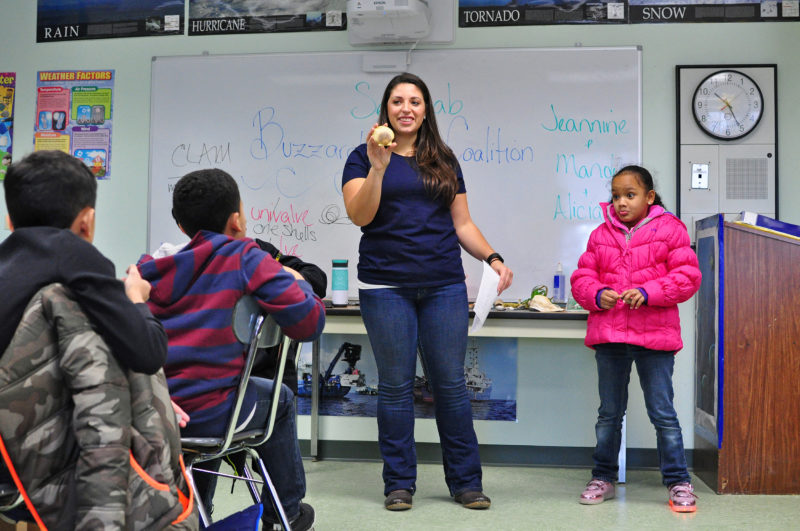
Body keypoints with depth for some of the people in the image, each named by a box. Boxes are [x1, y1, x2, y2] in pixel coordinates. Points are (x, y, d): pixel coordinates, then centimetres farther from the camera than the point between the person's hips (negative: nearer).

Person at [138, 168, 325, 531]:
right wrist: (296, 282, 8)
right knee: (279, 398, 25)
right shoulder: (245, 259, -6)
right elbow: (308, 323, -10)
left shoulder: (152, 266, 7)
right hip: (204, 415, -5)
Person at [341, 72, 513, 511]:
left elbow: (462, 223, 15)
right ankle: (399, 483, 16)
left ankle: (465, 481, 17)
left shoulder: (444, 160, 15)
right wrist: (378, 166, -19)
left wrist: (492, 257, 1)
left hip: (444, 285, 2)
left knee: (450, 382, 5)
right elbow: (360, 215, -9)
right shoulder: (364, 157, 6)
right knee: (396, 384, 3)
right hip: (386, 286, -2)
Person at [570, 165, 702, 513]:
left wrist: (647, 292, -17)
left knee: (663, 413, 4)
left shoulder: (670, 229, 1)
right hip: (609, 336, 3)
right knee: (609, 413, 14)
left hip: (654, 337, -3)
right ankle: (603, 478, 28)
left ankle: (678, 482, 18)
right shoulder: (601, 235, 10)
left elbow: (687, 276, -5)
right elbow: (581, 278, 9)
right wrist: (597, 295, -12)